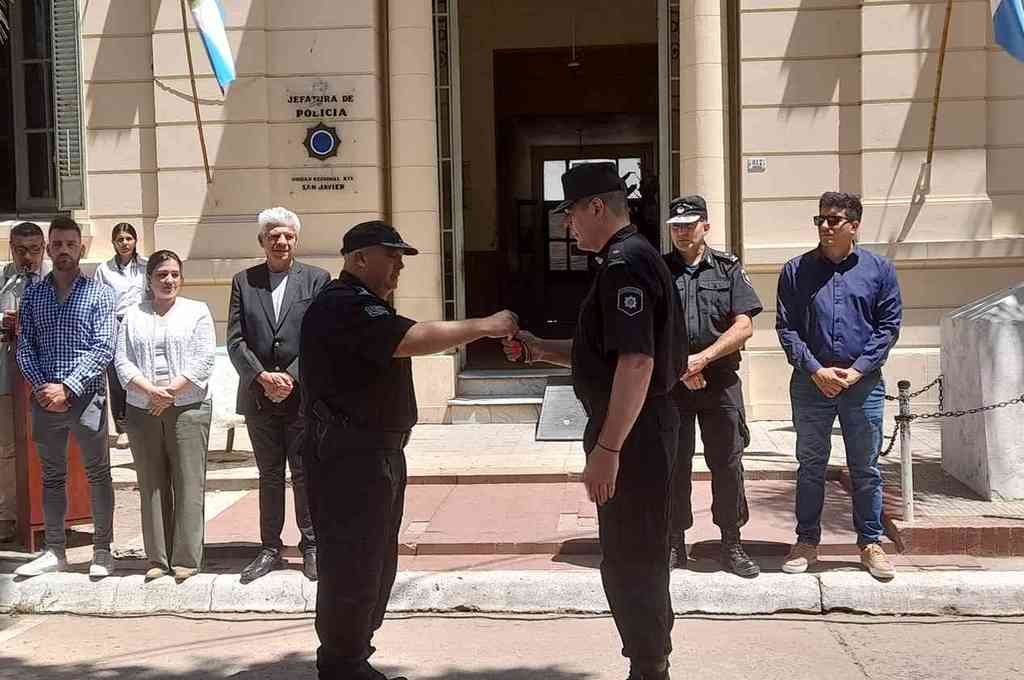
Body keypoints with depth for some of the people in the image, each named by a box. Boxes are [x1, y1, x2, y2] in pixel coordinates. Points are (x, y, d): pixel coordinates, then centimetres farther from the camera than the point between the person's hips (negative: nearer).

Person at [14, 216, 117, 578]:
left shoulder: (98, 293, -2)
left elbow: (103, 348, -9)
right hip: (44, 399, 3)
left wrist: (67, 387, -16)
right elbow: (24, 347, 5)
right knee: (51, 477, 11)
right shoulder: (33, 294, 8)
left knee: (98, 474, 4)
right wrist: (42, 386, -11)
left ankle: (102, 550, 12)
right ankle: (54, 551, 21)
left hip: (86, 396, -3)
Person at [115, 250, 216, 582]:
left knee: (188, 483, -4)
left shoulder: (197, 311, 6)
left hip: (188, 409, -3)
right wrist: (150, 390, -12)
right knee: (151, 484, 5)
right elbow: (123, 360, 4)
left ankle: (186, 558, 1)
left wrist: (171, 391, -12)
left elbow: (203, 360, -3)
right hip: (142, 411, 3)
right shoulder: (133, 316, 14)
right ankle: (158, 558, 12)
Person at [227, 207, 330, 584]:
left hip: (302, 394, -2)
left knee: (305, 474, 4)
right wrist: (263, 377, -12)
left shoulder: (316, 280, 1)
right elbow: (235, 340, 1)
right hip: (258, 395, 2)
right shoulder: (244, 281, 7)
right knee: (269, 476, 11)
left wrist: (291, 377, -15)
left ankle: (311, 547, 15)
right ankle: (270, 549, 20)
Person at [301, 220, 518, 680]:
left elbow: (405, 344, 19)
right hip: (350, 457, -11)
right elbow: (414, 339, -27)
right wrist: (484, 327, -22)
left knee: (374, 563, 16)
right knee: (352, 566, -5)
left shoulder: (362, 305, 20)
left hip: (376, 452, 11)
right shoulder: (343, 306, -17)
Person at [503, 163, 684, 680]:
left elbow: (636, 360, -27)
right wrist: (542, 350, 13)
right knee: (636, 558, 19)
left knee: (630, 561, -2)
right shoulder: (628, 259, 16)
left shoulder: (625, 265, -18)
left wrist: (607, 448, -27)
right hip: (638, 429, 11)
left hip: (632, 432, -11)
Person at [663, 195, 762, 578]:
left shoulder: (728, 269, 5)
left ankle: (732, 546, 14)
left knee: (727, 464, 3)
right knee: (674, 465, 6)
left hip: (721, 381, 0)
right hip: (670, 382, 0)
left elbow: (744, 326, -3)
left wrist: (702, 358, -13)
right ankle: (675, 543, 17)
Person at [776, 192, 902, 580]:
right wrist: (815, 370, -11)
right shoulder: (796, 271, 3)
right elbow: (786, 328, 0)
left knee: (866, 468, 8)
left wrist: (857, 370, -9)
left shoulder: (879, 270, 3)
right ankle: (807, 542, 19)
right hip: (811, 383, 0)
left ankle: (870, 544, 19)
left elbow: (888, 326, 1)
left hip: (863, 384, 0)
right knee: (810, 466, 8)